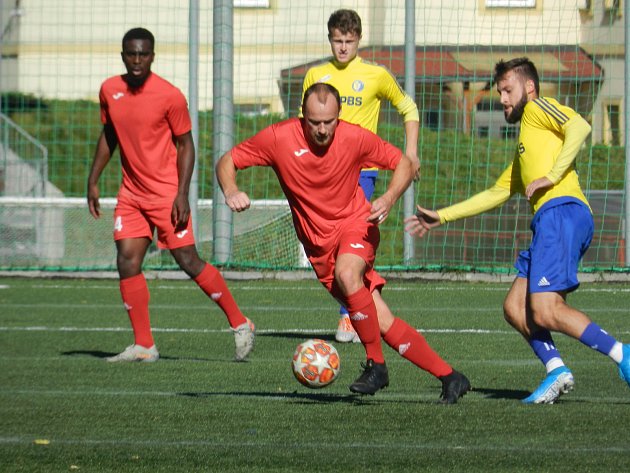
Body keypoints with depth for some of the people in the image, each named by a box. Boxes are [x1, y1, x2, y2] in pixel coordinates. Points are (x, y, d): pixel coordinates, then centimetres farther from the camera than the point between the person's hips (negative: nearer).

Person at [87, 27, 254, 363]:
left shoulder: (169, 96, -13)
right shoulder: (109, 90, 2)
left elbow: (185, 145, -7)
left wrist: (182, 194, -15)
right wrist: (93, 180, 14)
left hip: (166, 194, -5)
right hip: (131, 193, 5)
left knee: (189, 262, -6)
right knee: (127, 262, -4)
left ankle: (240, 325, 8)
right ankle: (143, 346, 1)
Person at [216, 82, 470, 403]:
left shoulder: (355, 138, -13)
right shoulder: (279, 139, -13)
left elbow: (403, 163, -1)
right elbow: (227, 162, -5)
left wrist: (389, 198, -20)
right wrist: (230, 191, -27)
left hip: (356, 223, -2)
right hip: (318, 243, 2)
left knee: (347, 275, -36)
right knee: (383, 322, -6)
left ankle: (375, 365, -22)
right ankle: (448, 377, 1)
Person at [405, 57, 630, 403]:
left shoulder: (537, 109, 8)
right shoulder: (524, 147, 34)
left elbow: (580, 127, -12)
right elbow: (496, 194, 39)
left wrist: (552, 175, -16)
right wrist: (441, 218, 38)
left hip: (562, 210, -10)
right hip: (551, 222, 10)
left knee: (545, 312, -19)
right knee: (515, 308, 3)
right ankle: (556, 370, -10)